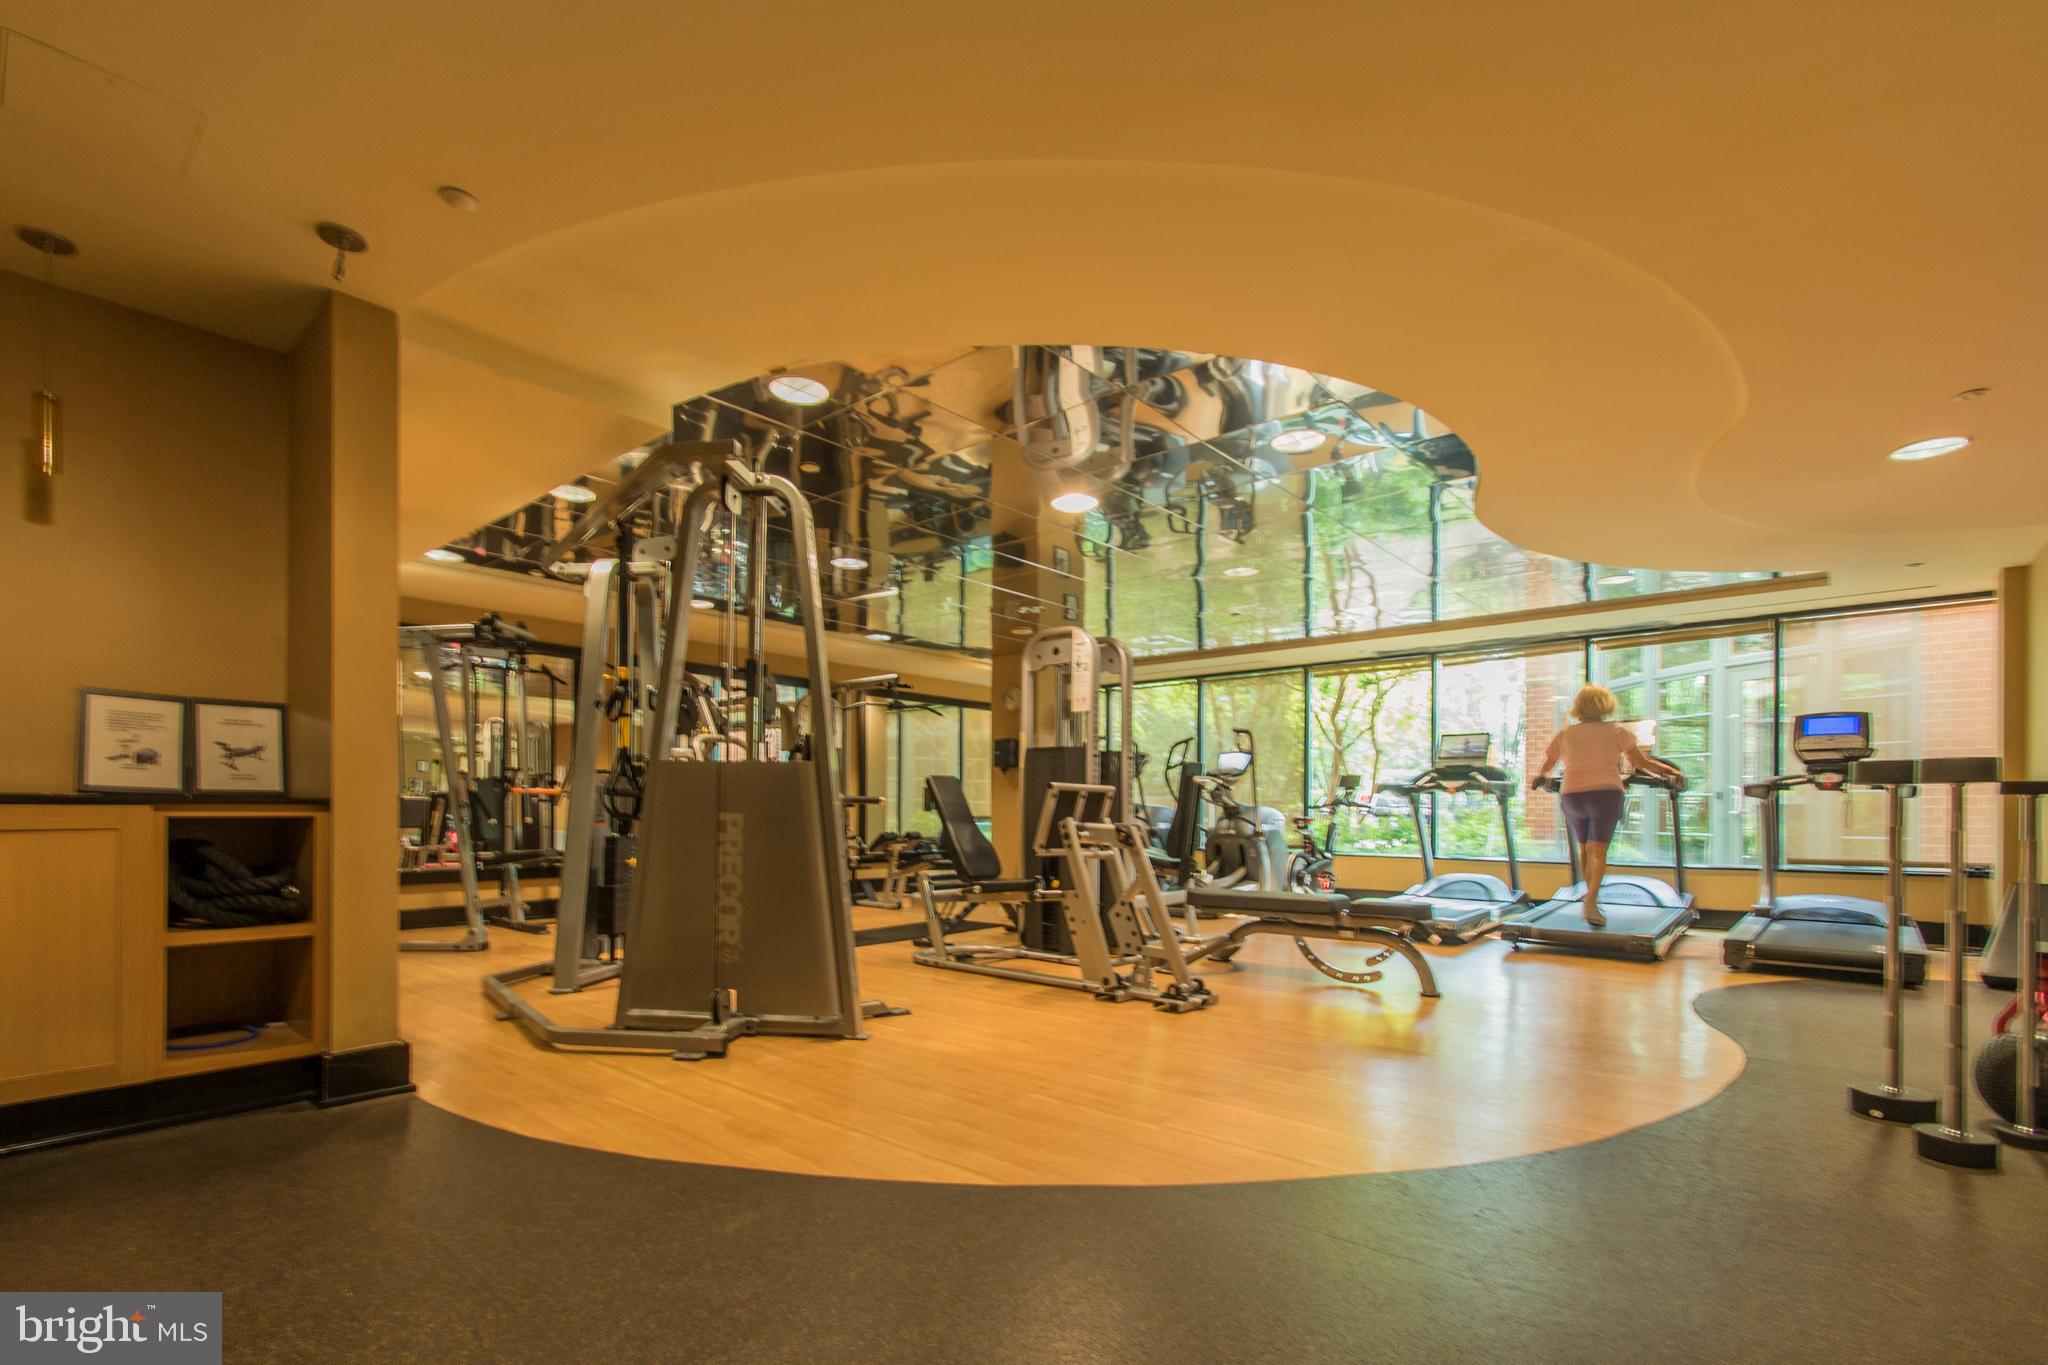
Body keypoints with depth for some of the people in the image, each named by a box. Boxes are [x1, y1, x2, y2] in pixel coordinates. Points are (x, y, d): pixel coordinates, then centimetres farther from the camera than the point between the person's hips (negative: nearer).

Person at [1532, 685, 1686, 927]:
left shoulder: (1565, 734, 11)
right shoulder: (1616, 731, 6)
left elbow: (1545, 768, 18)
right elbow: (1642, 763, 6)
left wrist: (1540, 778, 38)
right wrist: (1672, 772, 15)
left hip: (1571, 796, 2)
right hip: (1606, 795, -2)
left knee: (1585, 848, 19)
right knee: (1599, 850, -4)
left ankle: (1591, 894, 26)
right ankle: (1592, 899, -21)